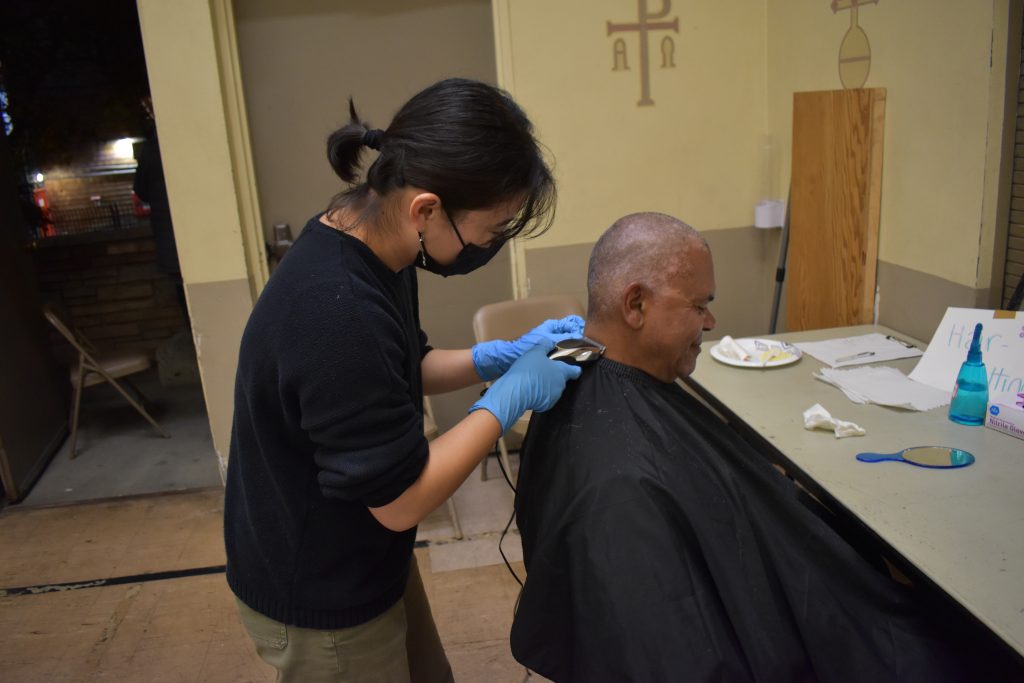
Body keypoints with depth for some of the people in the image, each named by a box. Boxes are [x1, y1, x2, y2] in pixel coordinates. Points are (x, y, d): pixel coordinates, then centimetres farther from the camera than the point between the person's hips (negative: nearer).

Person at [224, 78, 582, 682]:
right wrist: (511, 395, -20)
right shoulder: (339, 315, -37)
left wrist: (499, 357, -5)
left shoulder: (366, 245, -7)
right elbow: (402, 499, -27)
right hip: (321, 600, -8)